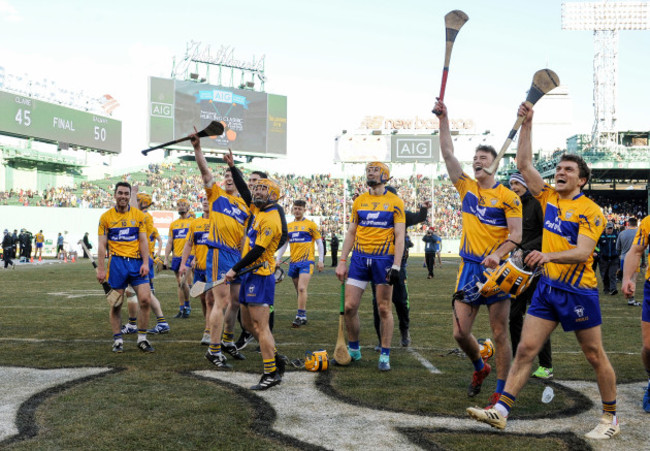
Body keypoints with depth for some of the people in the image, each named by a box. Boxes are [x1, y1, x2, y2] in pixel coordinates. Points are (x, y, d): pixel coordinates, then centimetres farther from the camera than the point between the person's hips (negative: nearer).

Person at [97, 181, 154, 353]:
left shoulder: (139, 215, 7)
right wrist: (101, 269, -5)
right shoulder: (106, 217, 3)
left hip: (136, 262, 1)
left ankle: (142, 339, 6)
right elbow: (102, 245, 2)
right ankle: (118, 340, 14)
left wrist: (145, 263, -4)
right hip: (116, 262, -1)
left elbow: (143, 241, 6)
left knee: (145, 299, -7)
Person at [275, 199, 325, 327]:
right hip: (293, 262, 5)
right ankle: (303, 315, 17)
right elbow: (283, 243, 18)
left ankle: (300, 316, -14)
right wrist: (278, 259, 9)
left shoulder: (311, 225, 1)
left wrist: (320, 260, -3)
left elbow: (319, 242, 2)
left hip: (306, 261, -5)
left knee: (302, 288, -17)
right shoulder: (288, 226, 14)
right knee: (299, 290, 8)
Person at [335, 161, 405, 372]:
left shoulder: (395, 202, 1)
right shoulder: (359, 201, 11)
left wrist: (396, 266, -12)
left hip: (383, 259, -3)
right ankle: (353, 349, 19)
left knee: (384, 309, 2)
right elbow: (351, 233, 14)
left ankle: (385, 355, 12)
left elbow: (399, 236, -3)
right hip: (359, 258, 3)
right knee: (349, 307, 0)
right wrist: (342, 262, 8)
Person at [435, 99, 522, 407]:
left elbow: (516, 235, -7)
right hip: (469, 267, 4)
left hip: (496, 269, -4)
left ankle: (501, 392, 10)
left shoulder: (508, 197, -2)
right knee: (460, 332, 3)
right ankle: (480, 368, 32)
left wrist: (497, 255, -25)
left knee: (499, 333, 0)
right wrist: (443, 119, 2)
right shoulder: (466, 187, 10)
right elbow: (448, 155, 5)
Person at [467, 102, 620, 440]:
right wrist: (527, 124, 1)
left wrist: (548, 256, -35)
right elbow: (524, 163, 6)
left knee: (595, 356, 7)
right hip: (547, 286, 5)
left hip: (578, 291, -5)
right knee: (525, 349, 1)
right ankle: (501, 411, 1)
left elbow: (583, 251, -20)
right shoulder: (549, 198, 7)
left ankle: (611, 419, 22)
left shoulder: (590, 211, -9)